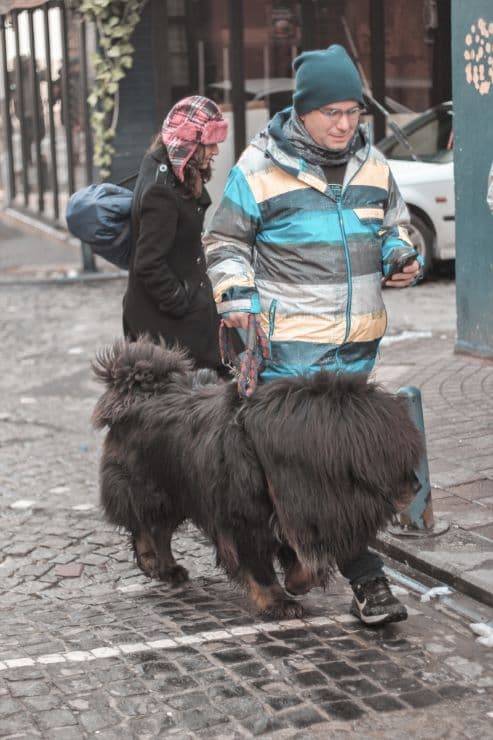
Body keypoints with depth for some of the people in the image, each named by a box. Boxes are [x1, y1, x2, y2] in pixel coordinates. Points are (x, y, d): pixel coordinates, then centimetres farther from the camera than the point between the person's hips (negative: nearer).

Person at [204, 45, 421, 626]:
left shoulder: (371, 163, 8)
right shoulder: (260, 167, -8)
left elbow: (394, 224, 23)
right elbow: (225, 242, 0)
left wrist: (402, 258, 2)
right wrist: (237, 294, -14)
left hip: (357, 341, 5)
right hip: (291, 343, -5)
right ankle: (366, 581, -5)